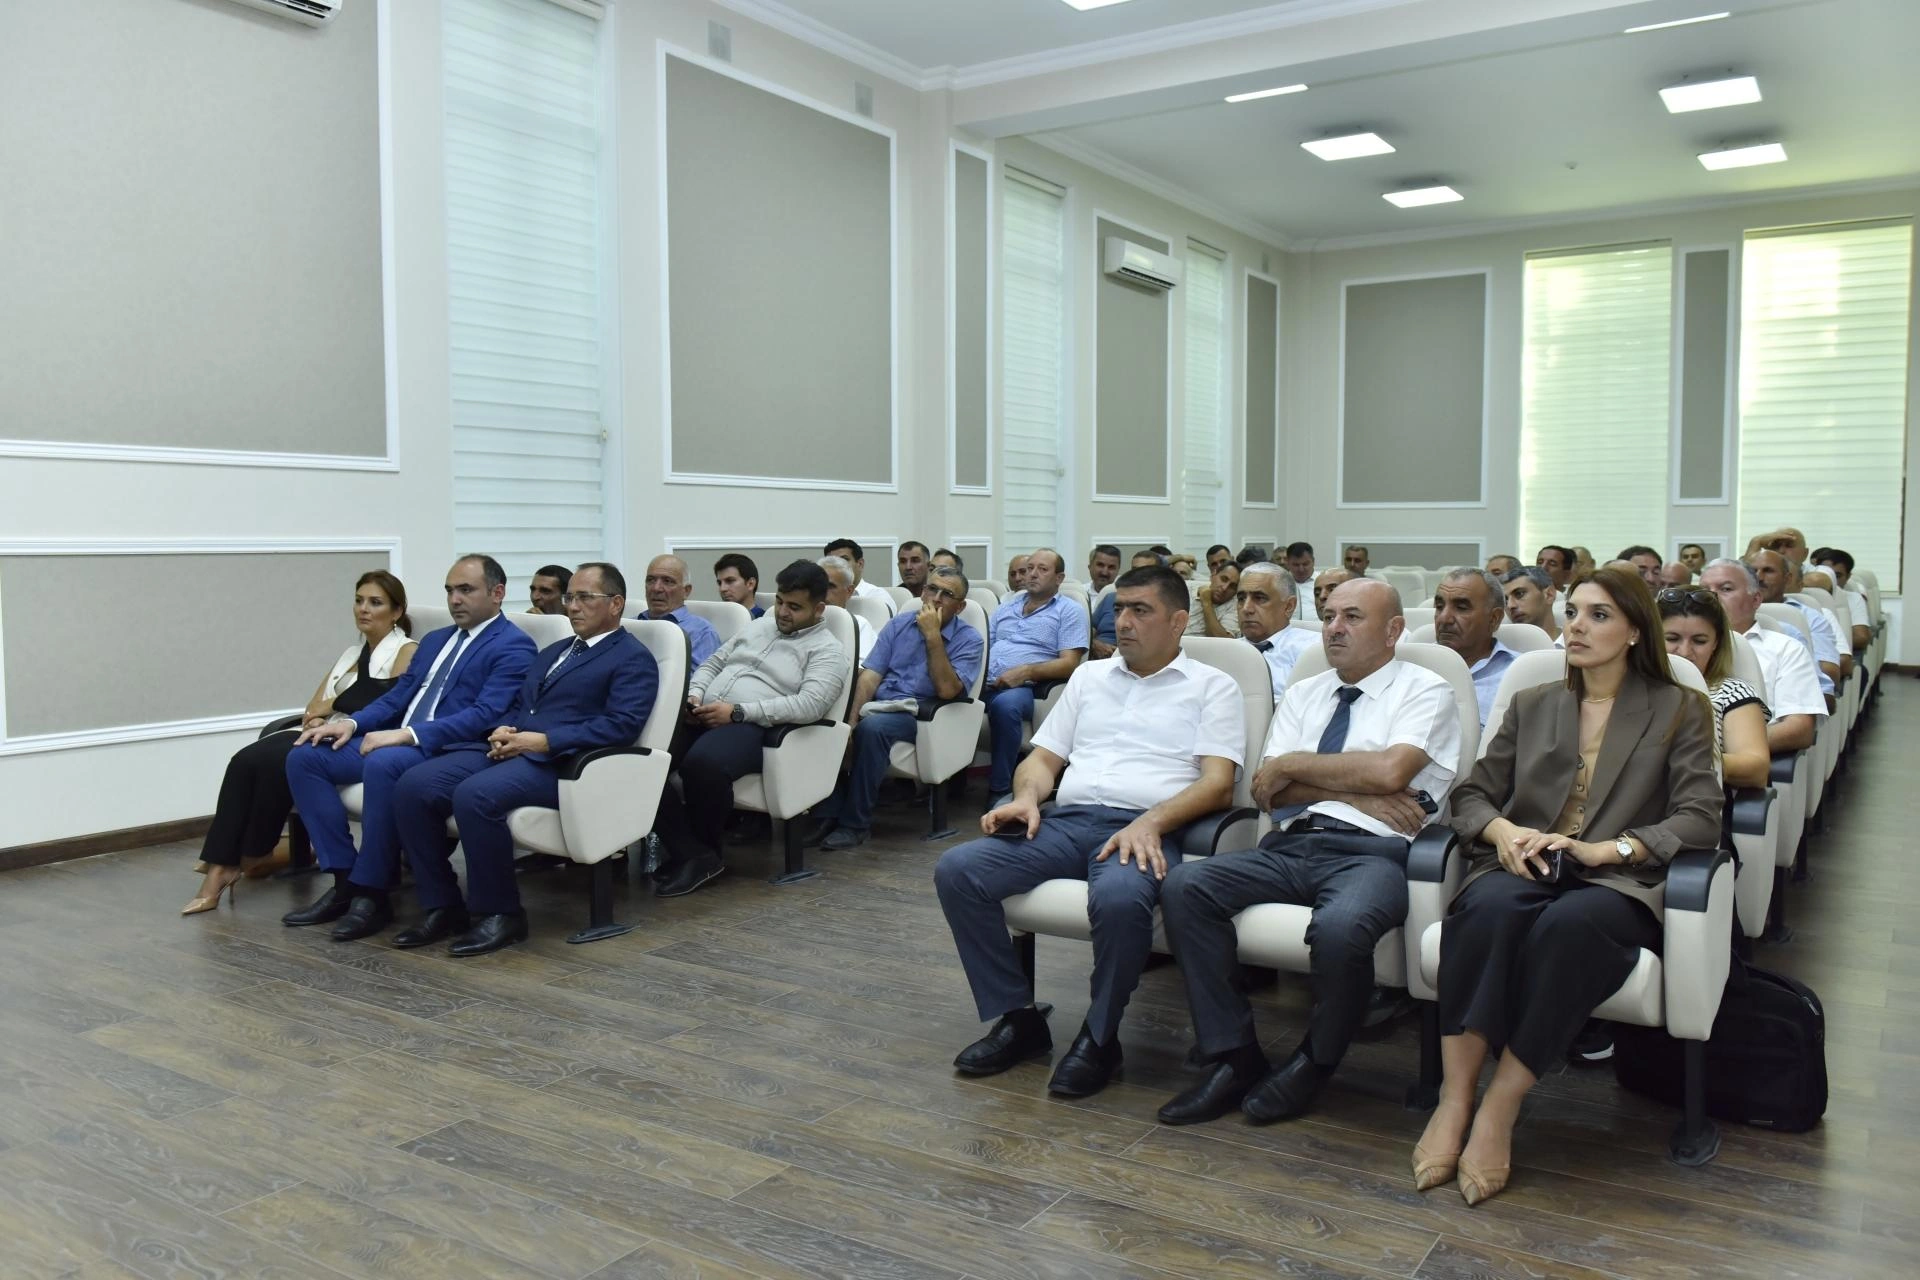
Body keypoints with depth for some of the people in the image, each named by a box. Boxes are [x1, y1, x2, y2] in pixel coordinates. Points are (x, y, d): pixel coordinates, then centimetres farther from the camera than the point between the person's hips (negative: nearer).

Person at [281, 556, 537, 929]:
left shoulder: (514, 646, -4)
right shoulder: (435, 640, 24)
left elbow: (485, 715, -17)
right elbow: (397, 696, 22)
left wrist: (408, 734, -25)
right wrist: (352, 722, 1)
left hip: (450, 752, -9)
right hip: (397, 741, 9)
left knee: (383, 764, -36)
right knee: (304, 756, -7)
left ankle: (369, 890, -21)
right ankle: (344, 876, -7)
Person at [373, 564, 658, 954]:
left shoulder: (634, 659, 1)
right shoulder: (553, 651, 28)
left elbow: (620, 725, -13)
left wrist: (543, 740, -18)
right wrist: (501, 731, 0)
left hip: (557, 762, -8)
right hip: (507, 750, 8)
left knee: (475, 796, -33)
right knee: (413, 785, -14)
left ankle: (499, 913, -16)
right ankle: (441, 906, -5)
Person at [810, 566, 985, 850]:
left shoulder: (969, 640, 1)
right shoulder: (899, 624, 12)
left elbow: (947, 690, -14)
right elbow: (870, 675, 2)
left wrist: (932, 636, -16)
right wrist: (851, 719, -14)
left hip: (919, 714, -4)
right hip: (878, 704, 4)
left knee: (872, 727, -34)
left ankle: (855, 823, -25)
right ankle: (828, 814, -21)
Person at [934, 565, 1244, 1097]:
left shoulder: (1212, 687, 11)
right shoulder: (1089, 676, 26)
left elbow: (1217, 783, -2)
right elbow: (1044, 757, 23)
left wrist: (1151, 822, -19)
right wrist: (1025, 797, -1)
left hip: (1145, 829, -5)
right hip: (1066, 821, 5)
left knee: (1118, 897, -39)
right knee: (956, 870, -18)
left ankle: (1099, 1038, -13)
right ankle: (1018, 1018, -5)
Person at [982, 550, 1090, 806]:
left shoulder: (1069, 610, 9)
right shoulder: (1007, 605, 27)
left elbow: (1069, 664, -2)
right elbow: (983, 643, 25)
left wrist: (1026, 671, -16)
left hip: (1025, 687, -5)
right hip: (984, 683, 5)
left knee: (1005, 704, -39)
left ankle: (1000, 789, -25)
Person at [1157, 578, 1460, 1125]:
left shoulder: (1425, 691, 7)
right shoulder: (1303, 694, 21)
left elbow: (1390, 771, -13)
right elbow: (1268, 791, 10)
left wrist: (1295, 763, -2)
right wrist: (1356, 792, -4)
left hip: (1370, 853, -5)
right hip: (1289, 847, 5)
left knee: (1340, 927, -37)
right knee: (1184, 886, -20)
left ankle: (1312, 1065, -6)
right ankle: (1234, 1058, -10)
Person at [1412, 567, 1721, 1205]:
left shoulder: (1679, 711, 13)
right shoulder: (1532, 705, 22)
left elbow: (1699, 820, 0)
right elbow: (1472, 793, 19)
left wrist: (1605, 850, -14)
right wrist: (1503, 830, -5)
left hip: (1616, 885, -2)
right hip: (1521, 869, 2)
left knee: (1568, 923, -39)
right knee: (1489, 909, -36)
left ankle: (1500, 1110, -30)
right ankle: (1454, 1100, -33)